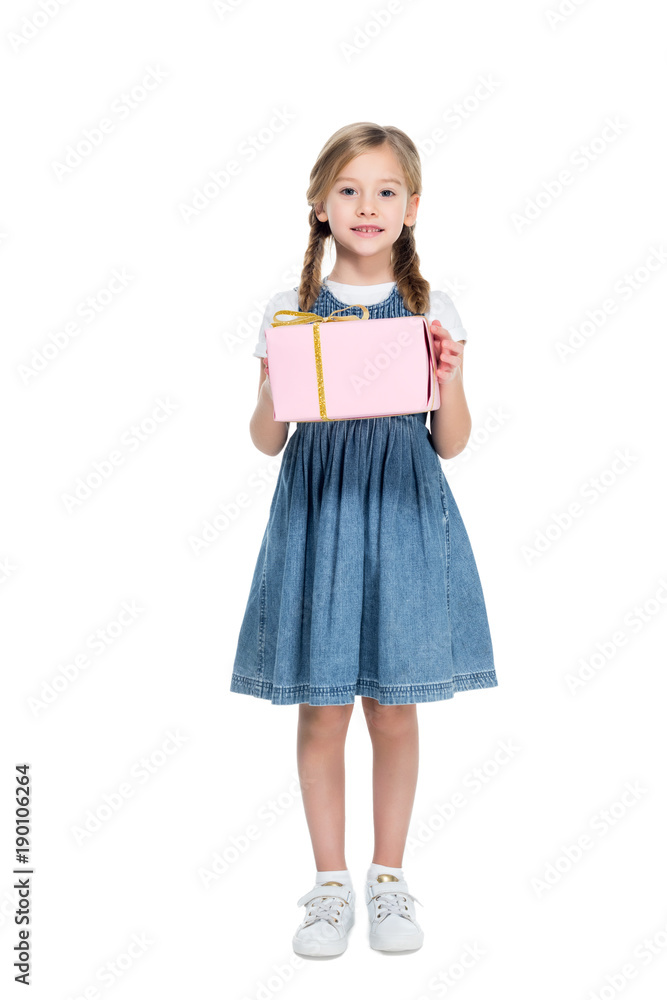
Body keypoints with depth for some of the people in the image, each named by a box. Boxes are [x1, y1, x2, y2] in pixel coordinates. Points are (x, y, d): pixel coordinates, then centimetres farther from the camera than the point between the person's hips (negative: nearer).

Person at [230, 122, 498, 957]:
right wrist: (273, 393, -15)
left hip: (403, 514, 0)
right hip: (318, 511, 0)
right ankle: (331, 883, 23)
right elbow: (266, 442, 5)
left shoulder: (432, 312, 4)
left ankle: (388, 876, 27)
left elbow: (452, 444, 4)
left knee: (395, 708, 8)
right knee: (322, 709, 5)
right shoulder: (289, 311, 4)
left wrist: (448, 378, -13)